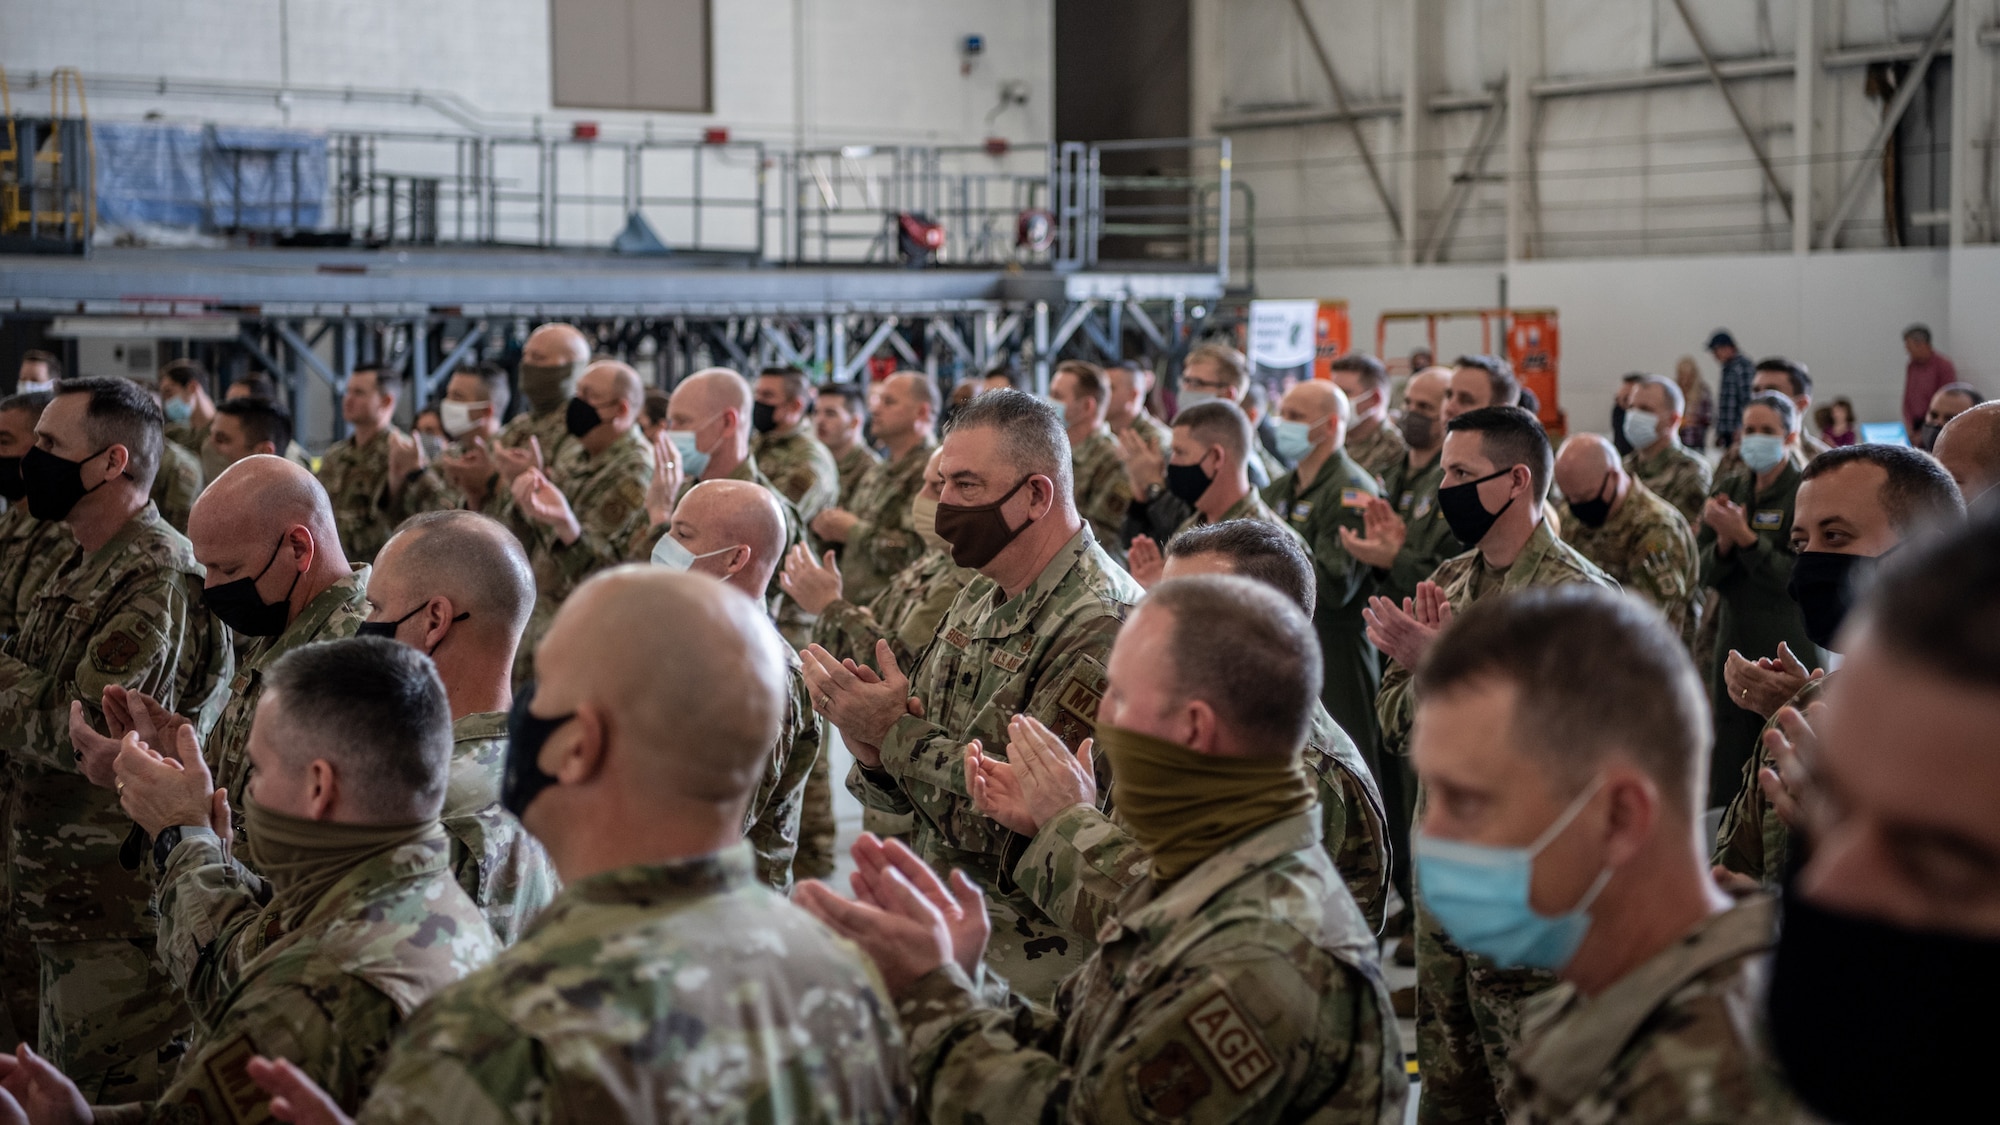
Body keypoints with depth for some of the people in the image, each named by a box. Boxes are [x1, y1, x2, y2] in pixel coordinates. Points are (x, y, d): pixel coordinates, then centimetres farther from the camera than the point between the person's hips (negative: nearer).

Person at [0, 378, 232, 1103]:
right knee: (64, 1089, 18)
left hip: (120, 912, -10)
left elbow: (82, 735, -23)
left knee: (117, 1095, -3)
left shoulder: (160, 578, -17)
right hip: (61, 900, 10)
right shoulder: (78, 569, 15)